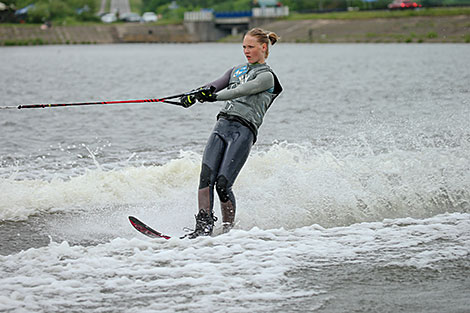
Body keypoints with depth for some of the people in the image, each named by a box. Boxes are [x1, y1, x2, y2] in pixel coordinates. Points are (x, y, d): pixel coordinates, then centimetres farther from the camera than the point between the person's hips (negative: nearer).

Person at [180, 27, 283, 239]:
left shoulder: (266, 76, 4)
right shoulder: (236, 70, 26)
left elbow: (241, 91, -13)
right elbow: (215, 86, 11)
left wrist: (214, 97, -28)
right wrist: (195, 94, -10)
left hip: (244, 131, -6)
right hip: (222, 125, 6)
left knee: (222, 184, -16)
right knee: (206, 177, -15)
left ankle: (229, 231, -3)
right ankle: (203, 227, -18)